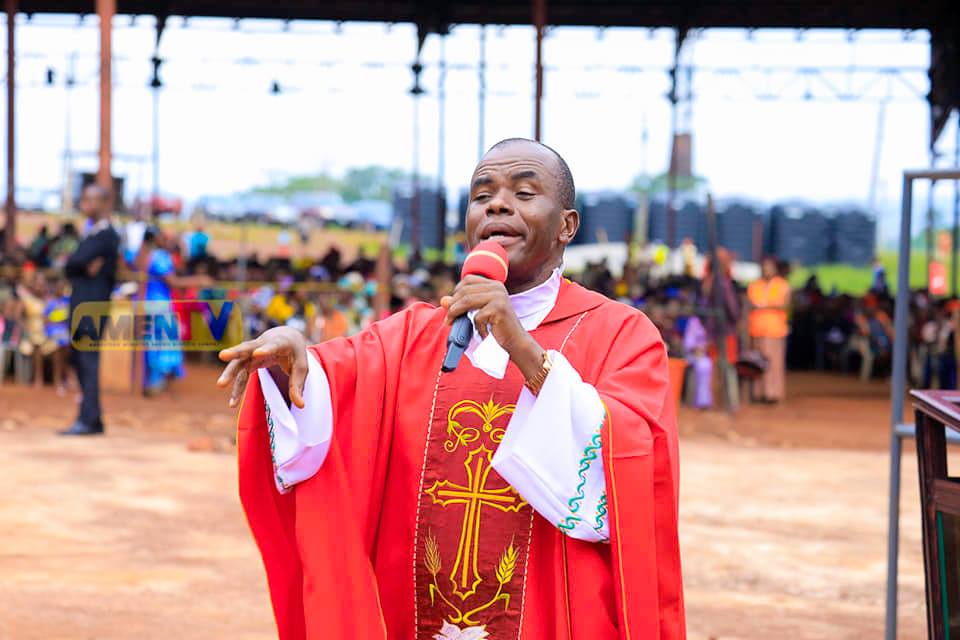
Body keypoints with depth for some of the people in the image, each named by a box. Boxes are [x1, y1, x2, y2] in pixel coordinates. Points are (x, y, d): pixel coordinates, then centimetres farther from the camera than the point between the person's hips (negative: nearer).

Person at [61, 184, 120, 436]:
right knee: (80, 361, 10)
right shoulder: (92, 234, 20)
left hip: (92, 304, -10)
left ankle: (88, 420, -13)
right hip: (79, 304, 10)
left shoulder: (106, 235, -10)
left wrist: (72, 264, 1)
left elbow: (77, 261, -19)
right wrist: (84, 267, -5)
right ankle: (93, 421, 15)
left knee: (88, 361, -11)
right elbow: (69, 268, 14)